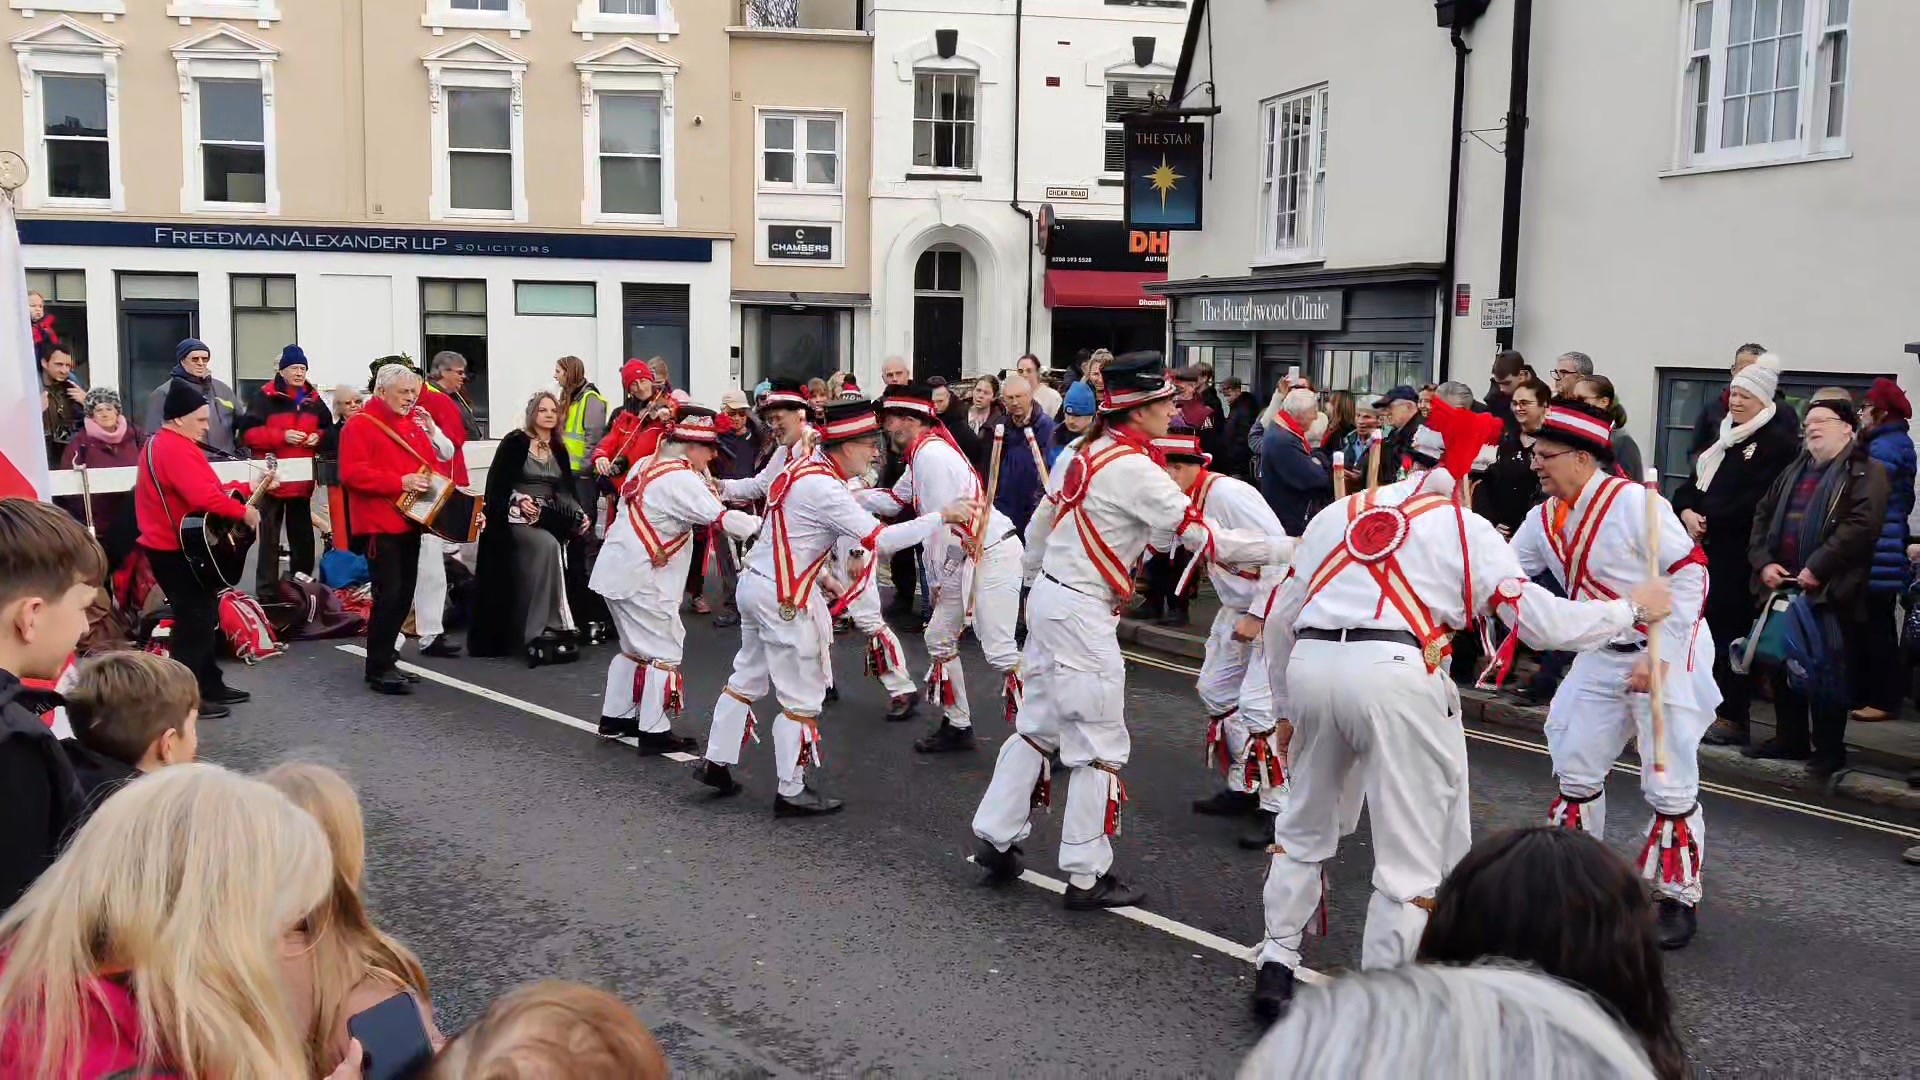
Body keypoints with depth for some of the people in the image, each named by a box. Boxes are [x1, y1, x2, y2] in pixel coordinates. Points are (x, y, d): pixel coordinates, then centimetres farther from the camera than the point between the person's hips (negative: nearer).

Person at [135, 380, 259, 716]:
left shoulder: (164, 443, 17)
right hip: (179, 550, -11)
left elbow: (205, 489, 17)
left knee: (204, 618, 17)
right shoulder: (176, 448, -19)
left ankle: (210, 685, 24)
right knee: (195, 622, -7)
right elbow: (205, 497, -30)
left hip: (173, 546, 11)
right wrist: (244, 511, -18)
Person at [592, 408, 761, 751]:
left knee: (636, 645, 22)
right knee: (664, 651, 0)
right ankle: (654, 732, 4)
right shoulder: (681, 479, -18)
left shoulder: (648, 465, 10)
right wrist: (764, 524, -18)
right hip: (640, 578, -9)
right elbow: (720, 518, -24)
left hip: (618, 570, 9)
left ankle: (615, 716, 30)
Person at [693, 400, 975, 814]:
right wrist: (941, 516, -21)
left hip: (755, 582, 10)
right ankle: (792, 793, 9)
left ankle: (716, 763, 31)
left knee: (748, 677, 21)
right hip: (784, 598, -9)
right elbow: (880, 540, -25)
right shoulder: (823, 489, -23)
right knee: (802, 697, 1)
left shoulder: (804, 463, 4)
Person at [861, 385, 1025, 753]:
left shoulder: (931, 453, -18)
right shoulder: (922, 454, 14)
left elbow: (944, 523, -20)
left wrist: (941, 577, -9)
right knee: (939, 637, 14)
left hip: (993, 556, -11)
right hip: (966, 559, 11)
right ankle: (957, 726, 23)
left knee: (999, 651, -15)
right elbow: (894, 499, 25)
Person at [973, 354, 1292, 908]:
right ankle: (1087, 877, 8)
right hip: (1081, 612, -9)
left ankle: (996, 836, 25)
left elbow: (1038, 526, 16)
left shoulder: (1085, 452, 8)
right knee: (1100, 745, 1)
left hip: (1049, 596, 9)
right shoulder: (1134, 468, -17)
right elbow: (1204, 536, -17)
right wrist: (1285, 548, -9)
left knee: (1038, 725, 19)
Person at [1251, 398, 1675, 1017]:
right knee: (1412, 853, 6)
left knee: (1306, 827, 24)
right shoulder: (1466, 529, 11)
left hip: (1310, 664, 5)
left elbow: (1279, 618, 22)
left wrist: (1286, 708, 32)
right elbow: (1543, 622, 8)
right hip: (1394, 672, -5)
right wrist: (1634, 609, 24)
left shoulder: (1339, 513, 22)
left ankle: (1275, 970, 26)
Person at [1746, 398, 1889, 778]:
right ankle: (1790, 739, 23)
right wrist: (1763, 562, 0)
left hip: (1831, 591, -7)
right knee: (1782, 665, 11)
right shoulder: (1794, 471, 20)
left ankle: (1829, 749, 9)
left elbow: (1862, 525, -17)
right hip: (1784, 586, 7)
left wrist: (1817, 568, -21)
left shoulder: (1866, 472, -3)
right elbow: (1763, 515, 16)